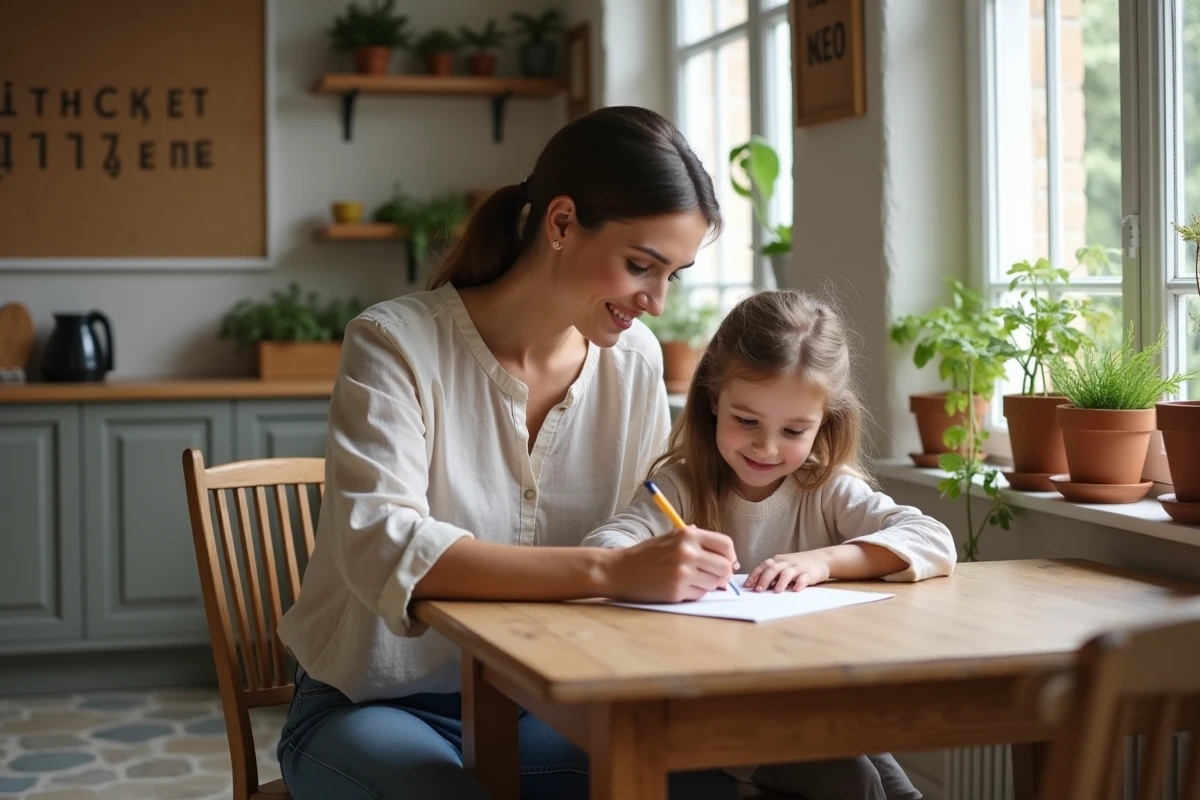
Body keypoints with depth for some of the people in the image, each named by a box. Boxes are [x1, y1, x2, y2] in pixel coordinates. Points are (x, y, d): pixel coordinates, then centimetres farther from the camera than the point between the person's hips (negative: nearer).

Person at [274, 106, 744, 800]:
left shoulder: (634, 359, 0)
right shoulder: (397, 343, -15)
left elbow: (647, 533, 8)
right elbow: (379, 547, -30)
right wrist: (607, 571, -40)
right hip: (380, 706, -4)